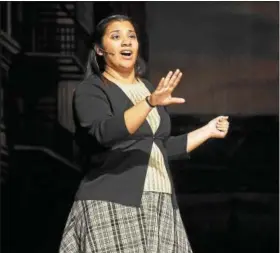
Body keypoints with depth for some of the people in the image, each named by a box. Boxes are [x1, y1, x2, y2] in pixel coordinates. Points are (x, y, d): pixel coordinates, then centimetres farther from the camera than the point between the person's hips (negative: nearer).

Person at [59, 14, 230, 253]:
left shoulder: (148, 88, 19)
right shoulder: (91, 90, -2)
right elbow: (105, 132, -22)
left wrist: (208, 131, 27)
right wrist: (150, 102, -32)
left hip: (159, 206, 6)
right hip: (112, 206, -6)